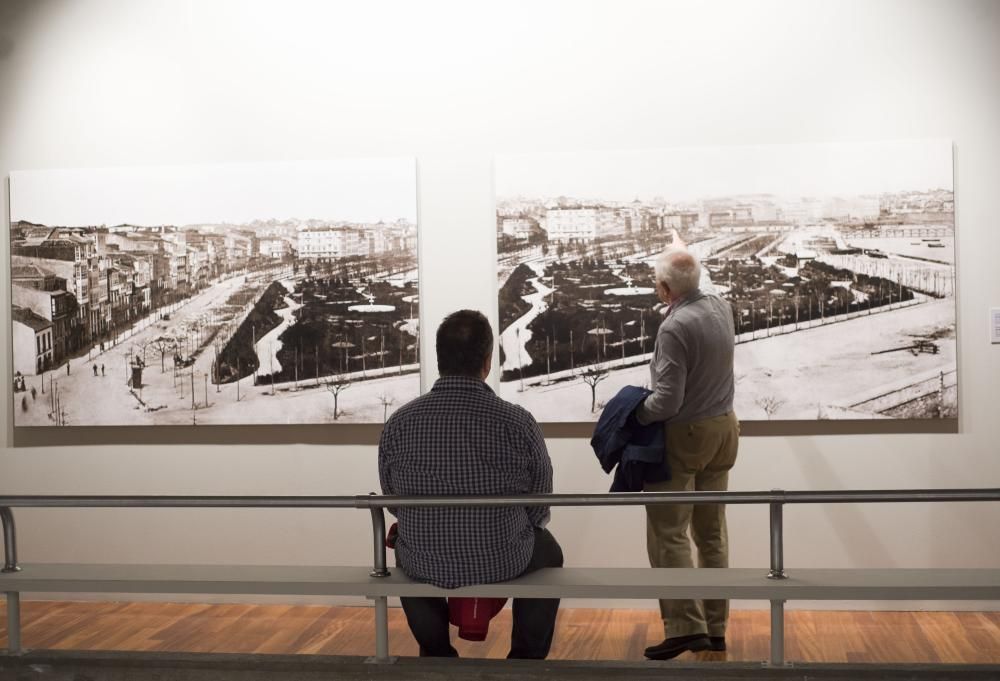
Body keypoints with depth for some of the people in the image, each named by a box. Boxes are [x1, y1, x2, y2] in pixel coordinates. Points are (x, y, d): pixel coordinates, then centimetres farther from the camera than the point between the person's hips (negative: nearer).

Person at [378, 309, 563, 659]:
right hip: (506, 563, -1)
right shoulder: (519, 423, -17)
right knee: (548, 552, 32)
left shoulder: (398, 424, -13)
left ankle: (437, 657, 42)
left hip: (425, 565, 1)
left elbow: (394, 504, 2)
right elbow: (539, 508, -4)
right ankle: (527, 661, 34)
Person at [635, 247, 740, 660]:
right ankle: (715, 628, 16)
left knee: (669, 534, -2)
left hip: (684, 436, -8)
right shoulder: (722, 308, 1)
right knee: (712, 533, 12)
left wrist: (634, 415, -6)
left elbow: (667, 401, -24)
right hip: (723, 429, 8)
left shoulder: (675, 328, -23)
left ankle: (685, 627, -6)